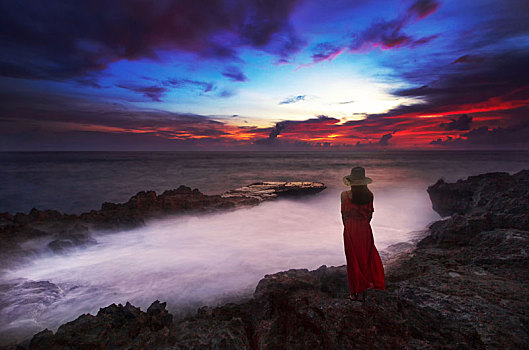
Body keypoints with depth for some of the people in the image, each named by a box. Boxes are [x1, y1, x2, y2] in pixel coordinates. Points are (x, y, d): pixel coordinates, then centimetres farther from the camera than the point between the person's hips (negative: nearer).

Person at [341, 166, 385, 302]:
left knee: (353, 260, 8)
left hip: (350, 230, -2)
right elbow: (370, 214, 3)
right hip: (365, 229, 2)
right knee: (366, 257, 15)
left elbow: (344, 215, -4)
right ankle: (364, 290, 17)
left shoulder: (345, 195, -11)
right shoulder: (369, 194, -4)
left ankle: (354, 293, 17)